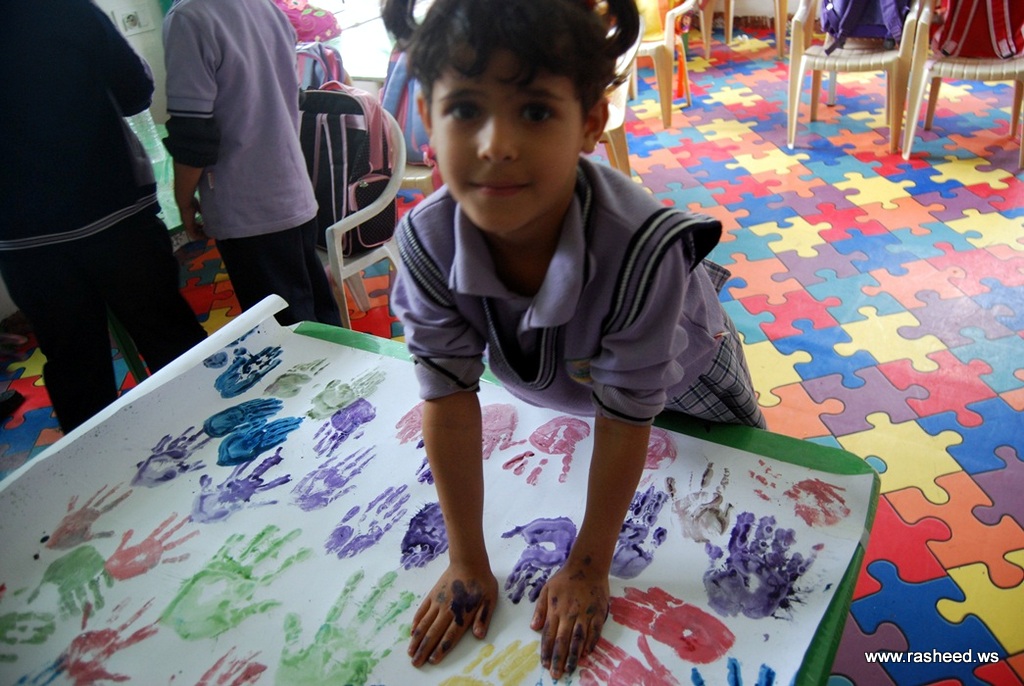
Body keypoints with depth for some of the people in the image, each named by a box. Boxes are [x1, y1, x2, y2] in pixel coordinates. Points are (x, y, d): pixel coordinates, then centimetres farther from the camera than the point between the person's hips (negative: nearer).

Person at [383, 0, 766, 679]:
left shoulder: (642, 247, -46)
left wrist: (588, 568, -21)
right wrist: (467, 563, -18)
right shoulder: (426, 242, -36)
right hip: (555, 389, 3)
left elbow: (625, 418, -34)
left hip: (682, 372, -2)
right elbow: (449, 398, -26)